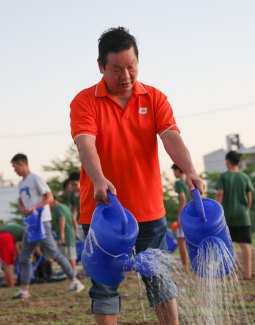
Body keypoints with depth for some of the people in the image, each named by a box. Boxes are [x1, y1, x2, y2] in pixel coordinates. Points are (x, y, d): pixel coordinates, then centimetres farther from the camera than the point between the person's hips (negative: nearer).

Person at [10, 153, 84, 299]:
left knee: (54, 253, -6)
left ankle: (75, 280, 3)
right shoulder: (21, 184, 17)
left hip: (42, 222, -8)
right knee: (24, 258, 3)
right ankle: (25, 290, 4)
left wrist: (35, 207, -22)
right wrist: (24, 210, -3)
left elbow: (49, 197, -12)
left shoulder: (36, 179, -8)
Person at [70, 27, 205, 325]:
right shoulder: (85, 102, -4)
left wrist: (190, 172, -29)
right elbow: (86, 144, -20)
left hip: (149, 211, 2)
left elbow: (171, 137, -10)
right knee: (105, 286, 4)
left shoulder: (155, 99, 4)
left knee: (160, 280, 6)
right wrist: (99, 180, -39)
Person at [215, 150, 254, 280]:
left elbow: (220, 194, -12)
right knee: (244, 243, -1)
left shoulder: (223, 177, -4)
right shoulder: (245, 177, 3)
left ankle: (236, 264, 10)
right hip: (242, 215, 1)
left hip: (228, 215, -1)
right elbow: (249, 198, 6)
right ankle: (247, 272, -5)